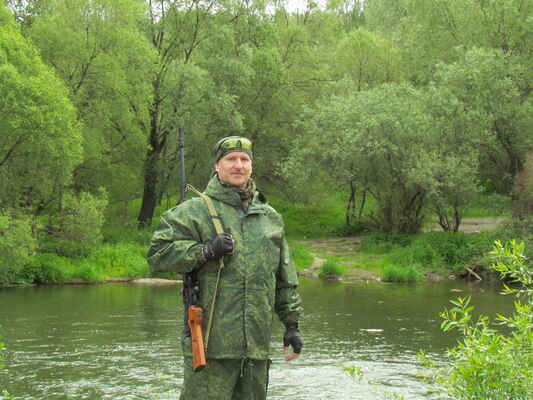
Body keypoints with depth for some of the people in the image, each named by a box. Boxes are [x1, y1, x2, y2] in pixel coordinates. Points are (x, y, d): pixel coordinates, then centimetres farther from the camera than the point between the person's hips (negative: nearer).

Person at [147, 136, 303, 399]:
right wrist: (206, 251, -15)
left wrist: (291, 323, 17)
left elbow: (285, 278, 23)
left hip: (257, 345, 5)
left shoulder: (270, 217, 19)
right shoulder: (195, 211, 2)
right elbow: (157, 253, -6)